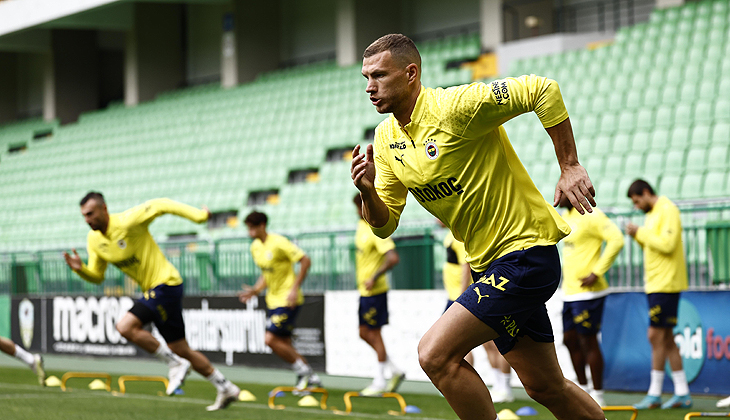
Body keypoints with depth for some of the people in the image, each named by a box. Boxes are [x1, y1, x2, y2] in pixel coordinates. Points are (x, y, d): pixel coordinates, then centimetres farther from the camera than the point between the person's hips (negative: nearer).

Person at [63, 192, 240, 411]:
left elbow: (161, 205, -13)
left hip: (165, 284, -8)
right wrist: (80, 268, -9)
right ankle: (226, 389, 24)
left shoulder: (127, 221, -18)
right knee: (181, 350, 12)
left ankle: (176, 364, -9)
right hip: (152, 289, 8)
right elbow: (96, 276, 12)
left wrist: (197, 214, -16)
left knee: (125, 326, -21)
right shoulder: (94, 240, 4)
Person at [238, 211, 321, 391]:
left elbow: (305, 261, -16)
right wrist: (255, 290, 4)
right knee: (284, 345, 6)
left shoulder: (279, 243, -17)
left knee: (271, 339, -15)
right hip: (272, 300, 9)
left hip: (287, 300, -8)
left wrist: (295, 288, -20)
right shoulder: (255, 247, 8)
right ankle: (312, 379, 16)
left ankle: (304, 372, -1)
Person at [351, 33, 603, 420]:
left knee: (435, 354, -19)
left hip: (526, 253, -9)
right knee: (544, 386, 15)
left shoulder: (455, 106, -19)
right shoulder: (386, 139, 5)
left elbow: (544, 90, -22)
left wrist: (569, 167, -21)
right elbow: (384, 225, 8)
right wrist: (367, 190, -12)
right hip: (486, 265, 9)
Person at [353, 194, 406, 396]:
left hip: (375, 290, -9)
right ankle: (395, 371, 19)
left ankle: (380, 382, 5)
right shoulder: (362, 226, 10)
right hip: (364, 289, 9)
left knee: (374, 334, -3)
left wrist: (374, 278, -24)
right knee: (364, 333, 11)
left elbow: (393, 258, -28)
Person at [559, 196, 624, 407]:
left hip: (587, 292, -9)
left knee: (588, 342, -4)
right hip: (570, 292, 9)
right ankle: (583, 390, 23)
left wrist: (597, 272, -22)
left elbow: (616, 240, -22)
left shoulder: (591, 216, -14)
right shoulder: (566, 217, 15)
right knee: (569, 339, 12)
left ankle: (598, 396, 3)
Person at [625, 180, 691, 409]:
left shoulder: (668, 210, -12)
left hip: (666, 284, -10)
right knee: (666, 338, 8)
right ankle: (682, 393, 10)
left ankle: (654, 395, -5)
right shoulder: (652, 214, 18)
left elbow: (667, 244, -21)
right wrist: (638, 236, 5)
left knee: (656, 335, -9)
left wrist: (641, 232, -14)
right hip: (654, 284, 10)